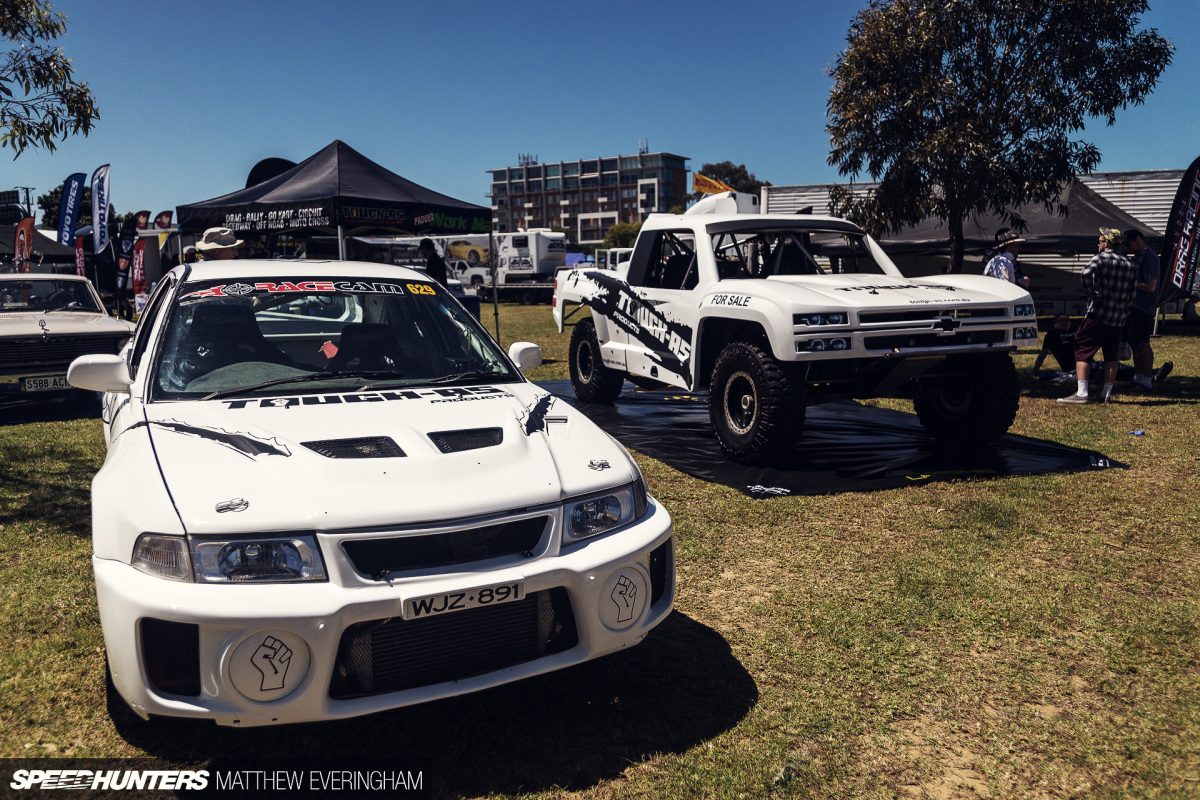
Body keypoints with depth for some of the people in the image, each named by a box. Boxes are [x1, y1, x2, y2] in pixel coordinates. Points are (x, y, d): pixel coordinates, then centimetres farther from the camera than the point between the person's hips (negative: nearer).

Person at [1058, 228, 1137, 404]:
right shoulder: (1129, 265, 15)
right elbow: (1131, 297, 15)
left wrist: (1092, 293, -16)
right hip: (1119, 319, 7)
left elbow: (1086, 273, -28)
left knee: (1083, 350, -3)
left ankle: (1081, 393, -12)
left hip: (1098, 315, -7)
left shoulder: (1101, 258, -6)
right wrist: (1123, 314, 21)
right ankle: (1106, 394, 14)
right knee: (1111, 354, 14)